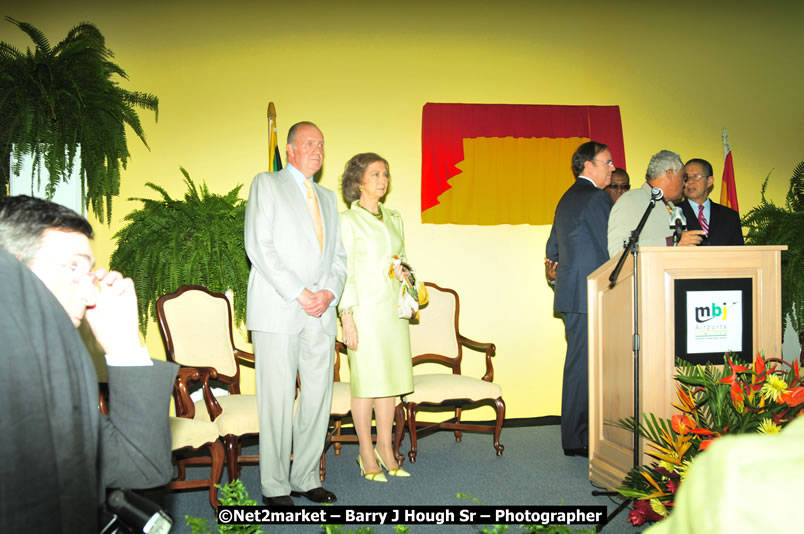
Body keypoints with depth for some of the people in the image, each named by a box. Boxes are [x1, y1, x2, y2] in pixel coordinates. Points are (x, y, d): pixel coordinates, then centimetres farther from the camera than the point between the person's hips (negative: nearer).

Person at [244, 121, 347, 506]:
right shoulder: (266, 184, 4)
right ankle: (274, 486, 9)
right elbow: (259, 246, -7)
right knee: (277, 399, -3)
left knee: (318, 396, 6)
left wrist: (328, 291, -2)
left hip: (321, 313, 6)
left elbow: (338, 255, 18)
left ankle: (306, 477, 18)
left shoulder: (327, 197, 22)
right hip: (278, 309, -5)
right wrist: (299, 293, -13)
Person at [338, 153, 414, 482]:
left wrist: (403, 272, 1)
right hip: (365, 309, -6)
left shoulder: (393, 218, 14)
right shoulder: (348, 220, -4)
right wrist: (348, 319, -13)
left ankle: (385, 448, 21)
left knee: (391, 379, 9)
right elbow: (344, 272, -8)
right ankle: (366, 453, 13)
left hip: (394, 307, 6)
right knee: (366, 380, 0)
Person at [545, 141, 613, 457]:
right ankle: (578, 440, 2)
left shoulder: (567, 199, 18)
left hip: (572, 295, 10)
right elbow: (611, 249, -14)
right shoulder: (597, 197, -11)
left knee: (578, 363, 13)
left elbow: (552, 249, 22)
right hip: (589, 294, -10)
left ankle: (575, 436, 21)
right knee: (585, 365, -5)